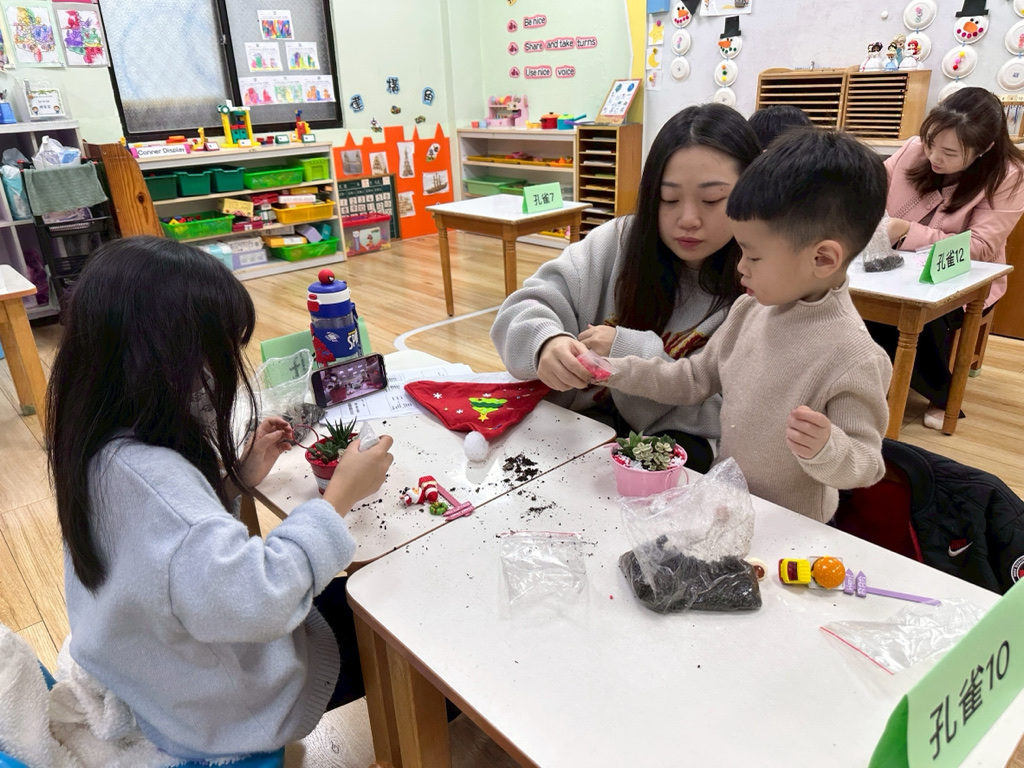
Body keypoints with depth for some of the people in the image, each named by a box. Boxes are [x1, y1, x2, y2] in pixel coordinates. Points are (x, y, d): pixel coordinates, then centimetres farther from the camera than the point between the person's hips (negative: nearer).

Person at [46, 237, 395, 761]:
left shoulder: (102, 445, -7)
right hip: (226, 711, -8)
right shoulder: (143, 473, -38)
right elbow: (256, 600, -43)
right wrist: (340, 494, -32)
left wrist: (237, 477, -5)